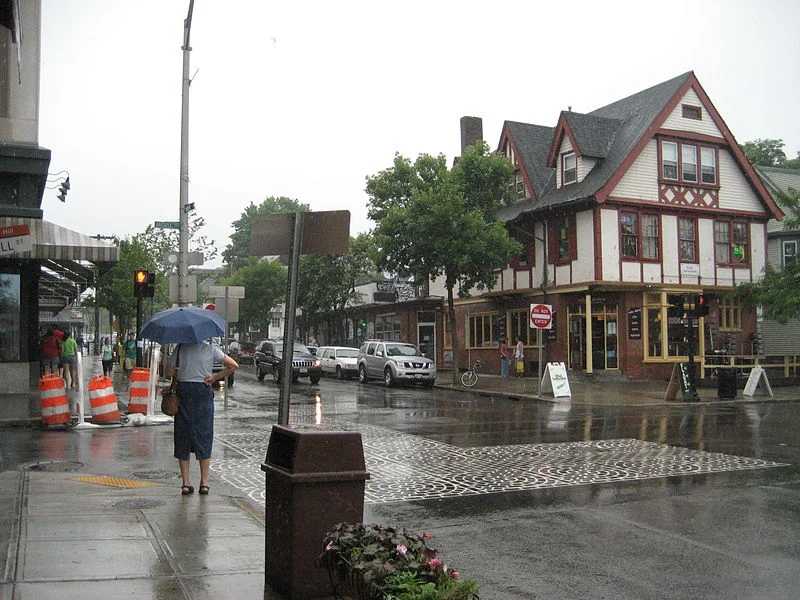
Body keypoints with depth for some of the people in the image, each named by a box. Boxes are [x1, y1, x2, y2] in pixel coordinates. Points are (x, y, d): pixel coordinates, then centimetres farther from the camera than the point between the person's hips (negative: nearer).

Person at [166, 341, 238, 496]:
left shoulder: (181, 347, -1)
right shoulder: (211, 349, -2)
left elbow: (169, 372, -2)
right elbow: (233, 365, -5)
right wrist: (215, 377, 0)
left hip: (183, 391, 0)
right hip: (204, 392, 0)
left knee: (183, 437, 8)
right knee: (204, 436, 7)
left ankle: (186, 483, 8)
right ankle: (204, 483, 8)